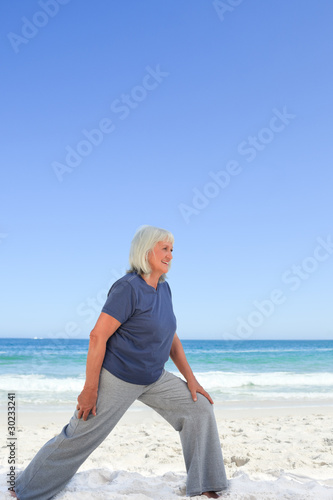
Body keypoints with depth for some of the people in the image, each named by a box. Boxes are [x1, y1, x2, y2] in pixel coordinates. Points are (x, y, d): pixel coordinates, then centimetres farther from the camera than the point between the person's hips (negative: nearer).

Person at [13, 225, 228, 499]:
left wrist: (191, 379, 7)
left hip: (154, 379, 8)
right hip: (117, 379, -8)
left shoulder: (164, 289, 3)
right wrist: (90, 389, -21)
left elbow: (171, 338, 11)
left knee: (200, 408, 4)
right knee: (80, 437, 1)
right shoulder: (128, 288, -21)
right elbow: (98, 336, -22)